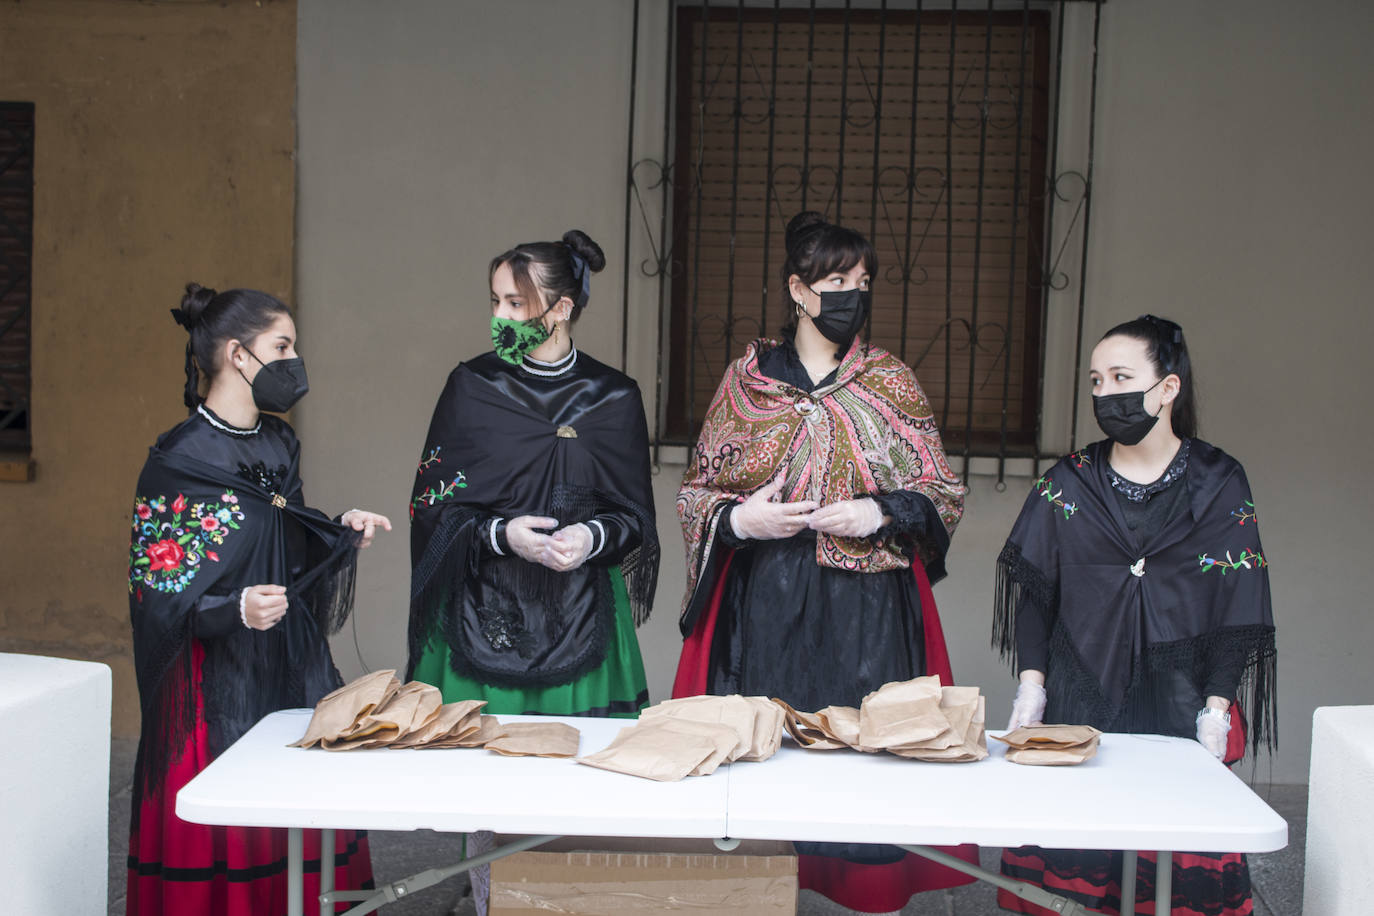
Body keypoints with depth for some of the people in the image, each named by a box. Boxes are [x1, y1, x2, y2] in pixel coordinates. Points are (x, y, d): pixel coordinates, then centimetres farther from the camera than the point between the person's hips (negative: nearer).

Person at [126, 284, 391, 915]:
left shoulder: (279, 444, 9)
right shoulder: (178, 460, -12)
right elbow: (157, 596, -13)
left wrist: (341, 531, 1)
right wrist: (234, 610, -29)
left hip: (293, 667, 7)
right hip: (219, 680, -6)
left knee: (299, 831, 7)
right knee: (223, 836, -1)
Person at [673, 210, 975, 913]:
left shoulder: (892, 381, 6)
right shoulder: (746, 378, 6)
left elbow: (945, 494, 8)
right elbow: (696, 491, 10)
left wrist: (880, 512, -10)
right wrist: (738, 520, -10)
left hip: (867, 614, 0)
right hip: (764, 609, 0)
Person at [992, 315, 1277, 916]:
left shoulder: (1219, 483, 3)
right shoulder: (1067, 484, 6)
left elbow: (1237, 607, 2)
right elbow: (1034, 593, 6)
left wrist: (1217, 706, -6)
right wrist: (1031, 682, -4)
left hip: (1177, 704, -1)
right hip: (1078, 699, 1)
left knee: (1186, 860, -4)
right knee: (1067, 859, -3)